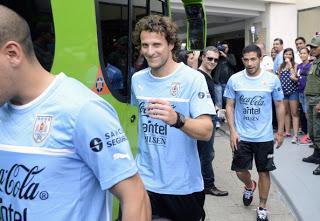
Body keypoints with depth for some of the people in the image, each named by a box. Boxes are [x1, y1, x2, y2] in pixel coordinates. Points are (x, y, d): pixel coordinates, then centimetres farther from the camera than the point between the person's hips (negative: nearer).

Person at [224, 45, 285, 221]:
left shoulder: (272, 79, -6)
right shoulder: (234, 79, -5)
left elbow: (279, 106, 3)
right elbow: (230, 106, 1)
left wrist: (280, 131, 3)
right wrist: (232, 131, -6)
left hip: (264, 137, -1)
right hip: (241, 136, 1)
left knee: (264, 172, 8)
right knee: (240, 171, 9)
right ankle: (249, 186, 44)